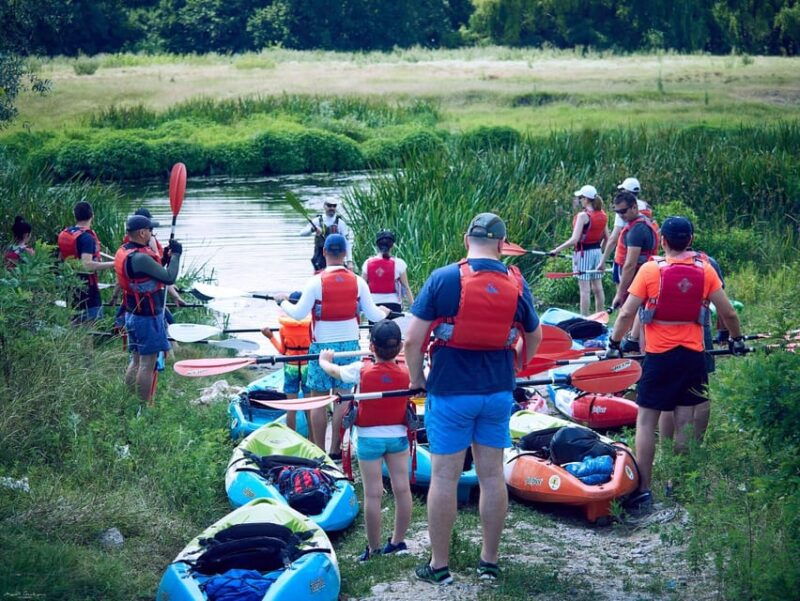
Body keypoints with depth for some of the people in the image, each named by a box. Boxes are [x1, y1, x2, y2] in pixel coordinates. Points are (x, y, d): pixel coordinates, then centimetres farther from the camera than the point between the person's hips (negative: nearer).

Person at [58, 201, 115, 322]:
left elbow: (61, 259, 21)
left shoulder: (64, 234, 8)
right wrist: (112, 264, -26)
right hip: (87, 288, -9)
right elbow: (87, 265, -28)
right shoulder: (87, 237, -18)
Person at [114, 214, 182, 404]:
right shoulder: (140, 257, -24)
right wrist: (176, 255, -9)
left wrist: (163, 258, 9)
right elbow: (169, 278, -22)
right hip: (147, 317, -10)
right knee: (148, 363, -2)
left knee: (136, 360, 19)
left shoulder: (123, 252, 7)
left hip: (132, 314, 10)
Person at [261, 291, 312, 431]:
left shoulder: (284, 326, -6)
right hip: (307, 366, -1)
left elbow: (282, 351, 2)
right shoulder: (311, 323, -11)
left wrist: (271, 337, 11)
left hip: (290, 367, 1)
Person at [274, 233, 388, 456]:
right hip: (350, 344, 3)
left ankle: (319, 451, 8)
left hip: (322, 346, -3)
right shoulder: (357, 281, -2)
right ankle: (336, 449, 11)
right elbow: (373, 315, 1)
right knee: (343, 396, 8)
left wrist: (283, 301, 8)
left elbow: (299, 313, -11)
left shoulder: (316, 281, -12)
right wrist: (384, 312, 24)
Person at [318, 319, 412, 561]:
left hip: (369, 438, -2)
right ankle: (398, 541, 15)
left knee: (373, 494, 0)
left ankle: (374, 549, 4)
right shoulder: (407, 372, -6)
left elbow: (334, 371, 7)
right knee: (402, 489, 7)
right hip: (398, 436, 3)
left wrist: (324, 360, 30)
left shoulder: (362, 370, -12)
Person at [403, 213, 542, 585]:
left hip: (450, 392, -3)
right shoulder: (516, 285, 1)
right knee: (492, 476, 11)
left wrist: (417, 378, 4)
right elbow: (534, 339, 15)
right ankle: (489, 562, 20)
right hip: (498, 393, 3)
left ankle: (439, 566, 11)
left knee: (444, 477, 4)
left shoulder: (442, 279, -10)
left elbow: (412, 339, -12)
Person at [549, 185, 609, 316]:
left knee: (584, 289, -4)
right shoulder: (603, 215, 6)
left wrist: (557, 249, -15)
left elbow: (574, 239, -21)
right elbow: (607, 238, 10)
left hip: (584, 253, -7)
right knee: (598, 288, 11)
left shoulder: (583, 215, -15)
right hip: (597, 252, 7)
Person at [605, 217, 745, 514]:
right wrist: (737, 339, 22)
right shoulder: (705, 270, 0)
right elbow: (729, 313, 4)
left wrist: (614, 343, 4)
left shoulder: (650, 270, -9)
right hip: (692, 355, 3)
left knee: (646, 421, 3)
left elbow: (626, 314, -10)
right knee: (684, 423, 10)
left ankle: (642, 490, 0)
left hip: (659, 355, -3)